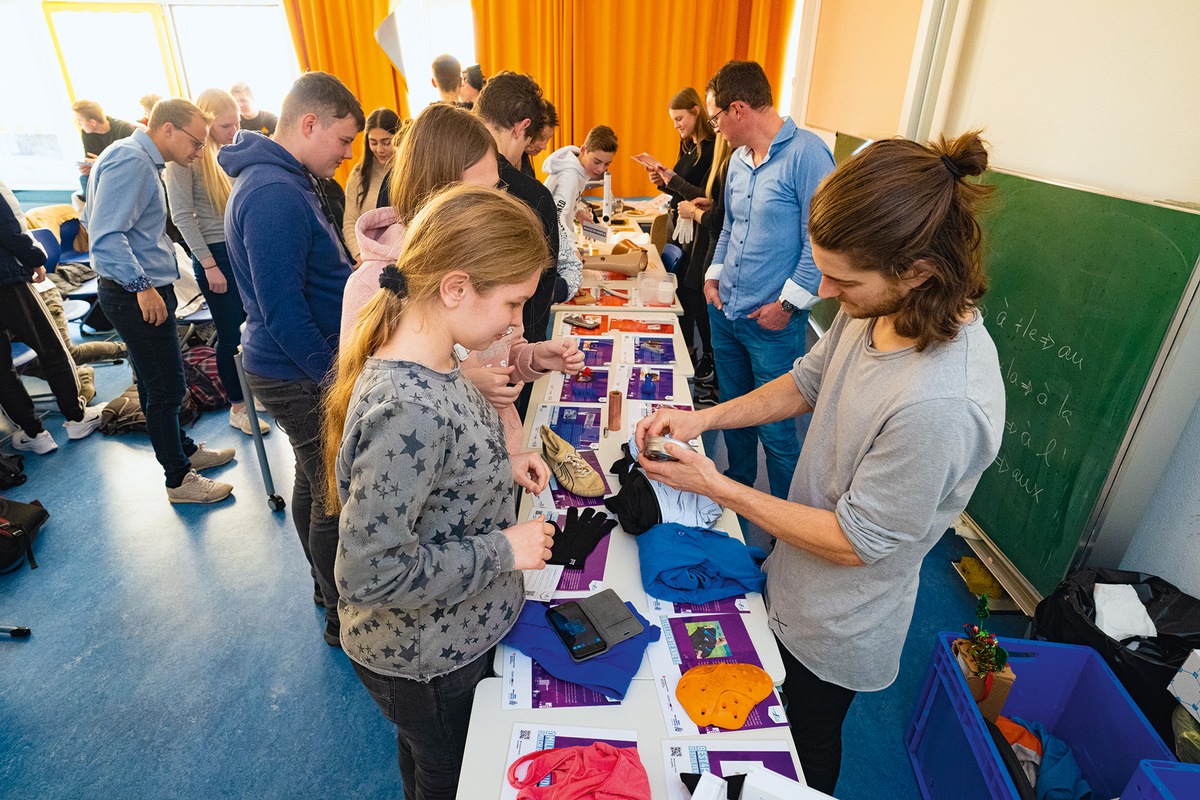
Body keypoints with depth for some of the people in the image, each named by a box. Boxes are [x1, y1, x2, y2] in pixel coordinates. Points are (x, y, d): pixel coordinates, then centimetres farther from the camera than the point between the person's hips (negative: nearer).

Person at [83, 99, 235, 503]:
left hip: (143, 290, 10)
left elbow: (93, 219, 22)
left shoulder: (141, 160, 14)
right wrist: (142, 286, -23)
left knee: (158, 382, 21)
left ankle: (184, 450, 36)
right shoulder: (130, 161, -18)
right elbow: (107, 236, -27)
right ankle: (179, 479, 11)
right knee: (165, 388, -1)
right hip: (137, 297, -10)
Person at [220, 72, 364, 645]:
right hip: (300, 376, -11)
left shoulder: (286, 181, 10)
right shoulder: (275, 195, -23)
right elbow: (283, 312, -24)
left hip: (305, 365, 11)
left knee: (315, 483, 22)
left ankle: (329, 588, 42)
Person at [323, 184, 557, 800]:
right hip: (426, 662, -7)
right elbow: (368, 574, -32)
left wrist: (502, 453, -4)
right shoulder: (409, 410, -37)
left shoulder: (429, 361, -9)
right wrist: (503, 551, -25)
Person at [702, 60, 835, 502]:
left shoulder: (807, 153, -14)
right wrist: (715, 274, 9)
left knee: (775, 427, 2)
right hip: (725, 312, 8)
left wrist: (789, 303, -16)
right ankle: (738, 483, 42)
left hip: (773, 323, -7)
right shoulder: (738, 159, 10)